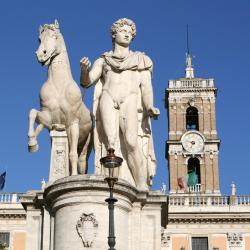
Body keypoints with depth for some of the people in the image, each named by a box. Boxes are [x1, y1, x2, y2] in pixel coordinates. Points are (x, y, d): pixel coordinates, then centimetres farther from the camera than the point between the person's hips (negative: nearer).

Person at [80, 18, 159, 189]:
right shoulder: (103, 60, 25)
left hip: (130, 100, -1)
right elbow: (86, 81, 13)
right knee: (111, 143, -22)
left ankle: (142, 187, -32)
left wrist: (149, 107, -6)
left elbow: (146, 86, 13)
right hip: (108, 99, 1)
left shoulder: (140, 60, 25)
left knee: (131, 142, -26)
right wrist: (84, 69, -10)